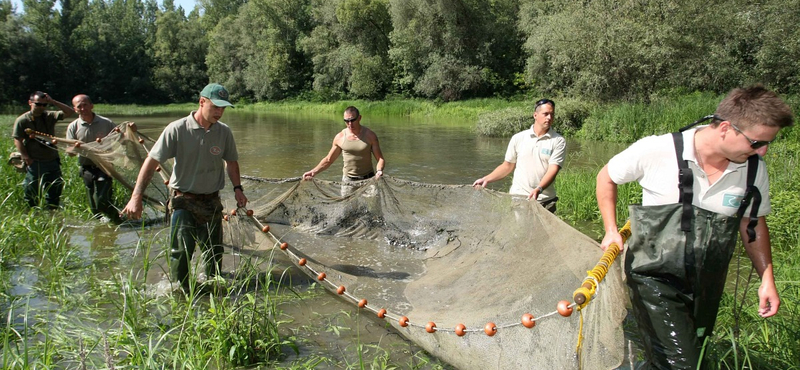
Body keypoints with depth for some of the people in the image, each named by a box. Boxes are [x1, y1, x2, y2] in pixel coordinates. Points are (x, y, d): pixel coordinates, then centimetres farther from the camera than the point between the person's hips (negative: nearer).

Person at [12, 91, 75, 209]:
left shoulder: (50, 116, 7)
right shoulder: (22, 120, -3)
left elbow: (70, 112, 0)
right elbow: (18, 141, -6)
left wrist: (53, 102, -8)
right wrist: (27, 159, -15)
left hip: (52, 161, 4)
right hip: (34, 163, -4)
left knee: (55, 191, 9)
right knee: (32, 192, 1)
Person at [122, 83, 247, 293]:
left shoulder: (224, 132, -1)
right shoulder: (177, 130, -14)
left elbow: (231, 161, 16)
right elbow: (152, 161, -14)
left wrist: (237, 188, 6)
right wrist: (136, 197, -19)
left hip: (212, 201, 4)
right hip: (183, 201, -4)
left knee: (214, 252, 11)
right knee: (181, 251, -7)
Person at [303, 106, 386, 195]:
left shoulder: (370, 136, -3)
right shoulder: (340, 137, 1)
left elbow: (380, 158, -3)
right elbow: (328, 159, 11)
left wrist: (379, 170, -24)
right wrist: (314, 171, -2)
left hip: (368, 180, -1)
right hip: (348, 181, 1)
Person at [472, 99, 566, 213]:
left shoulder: (558, 141, -1)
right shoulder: (518, 138, 7)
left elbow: (553, 169, -11)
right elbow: (508, 166, 13)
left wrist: (539, 189, -27)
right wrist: (486, 179, 2)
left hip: (544, 203, -1)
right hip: (516, 198, 2)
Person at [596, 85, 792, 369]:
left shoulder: (754, 168, -4)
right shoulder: (656, 150, -17)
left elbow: (753, 223, 12)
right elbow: (606, 177, 1)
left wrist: (767, 278, 10)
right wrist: (611, 231, -1)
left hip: (706, 287, 5)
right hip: (655, 277, -5)